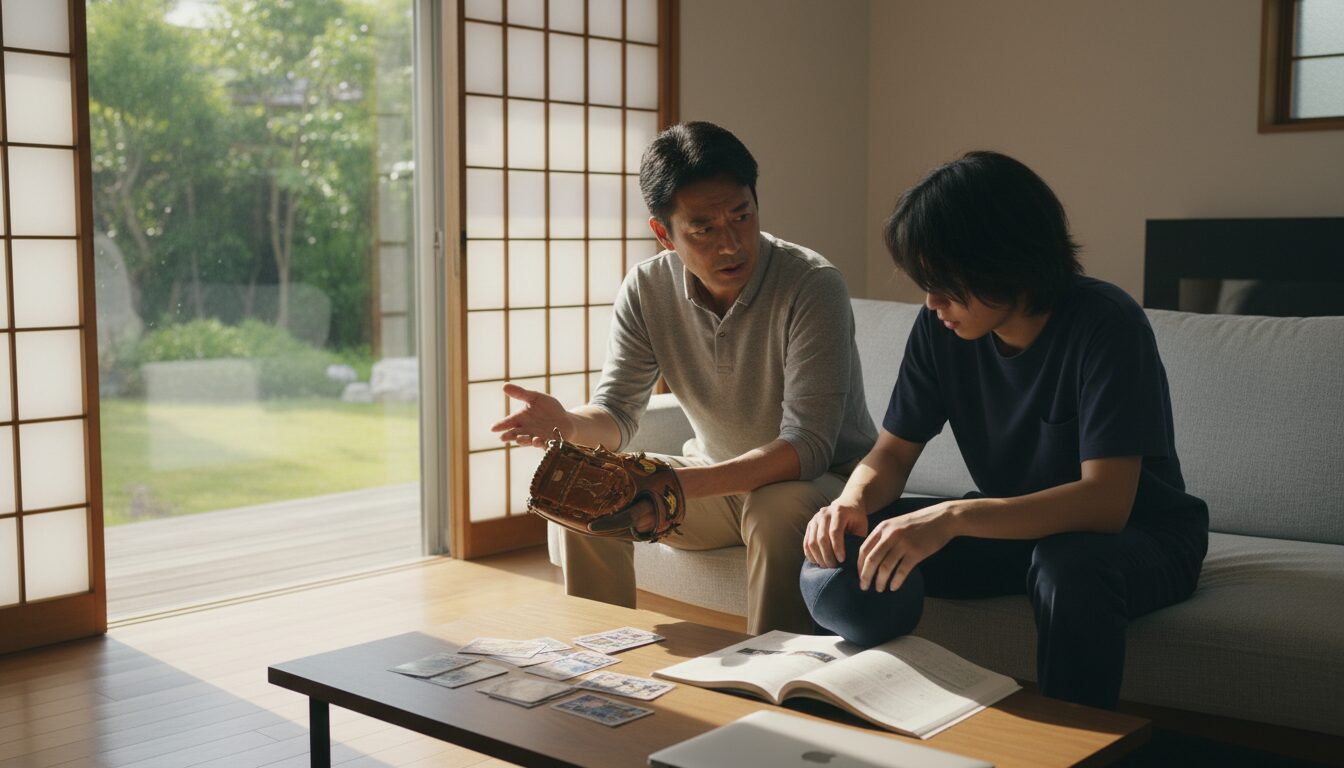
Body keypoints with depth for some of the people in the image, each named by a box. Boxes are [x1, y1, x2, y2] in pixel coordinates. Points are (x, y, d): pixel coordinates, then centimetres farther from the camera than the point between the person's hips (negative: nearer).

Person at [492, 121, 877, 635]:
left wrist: (680, 483, -43)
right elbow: (616, 413, -7)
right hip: (717, 481, 5)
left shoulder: (812, 285, -24)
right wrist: (571, 425, -32)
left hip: (825, 479, -4)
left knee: (779, 511, -37)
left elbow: (807, 446, -30)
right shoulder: (646, 289, -8)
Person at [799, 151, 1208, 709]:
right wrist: (852, 502, -25)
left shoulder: (1105, 325, -25)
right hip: (1019, 529, 5)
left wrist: (953, 517, -45)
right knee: (844, 546, -15)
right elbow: (892, 453, -1)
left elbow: (1105, 502, -33)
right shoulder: (941, 328, -8)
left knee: (1070, 568, -40)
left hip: (1140, 534, -5)